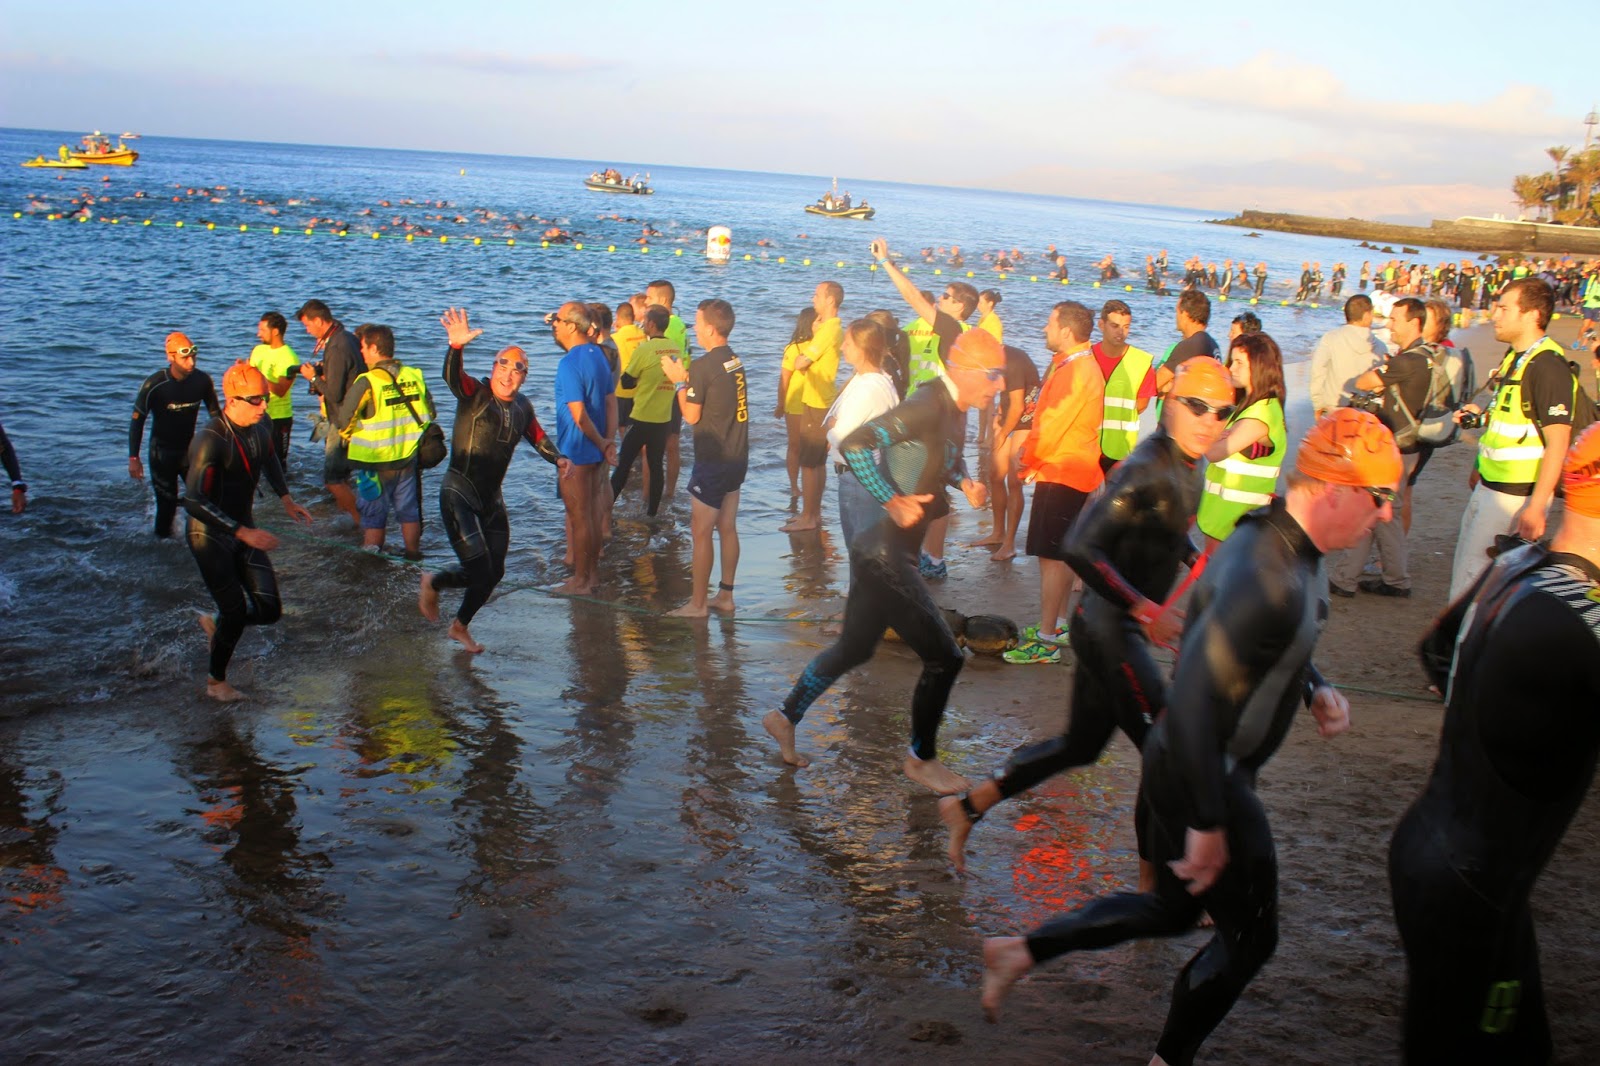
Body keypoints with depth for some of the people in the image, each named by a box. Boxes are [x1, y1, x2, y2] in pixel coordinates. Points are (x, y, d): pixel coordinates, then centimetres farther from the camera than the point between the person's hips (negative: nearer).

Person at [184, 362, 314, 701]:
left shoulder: (259, 430, -3)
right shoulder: (210, 441, -26)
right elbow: (194, 502, -31)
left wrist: (286, 500, 14)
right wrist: (244, 533, -34)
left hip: (243, 531, 7)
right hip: (210, 537, -7)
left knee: (269, 610, 1)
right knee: (236, 613, -4)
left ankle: (216, 622, 33)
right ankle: (216, 682, 22)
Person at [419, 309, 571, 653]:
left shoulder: (522, 406, 6)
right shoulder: (475, 393, -13)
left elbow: (538, 436, 22)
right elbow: (452, 377, -34)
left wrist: (558, 458, 3)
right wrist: (456, 347, -54)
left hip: (492, 499, 7)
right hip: (459, 493, -7)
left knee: (494, 573, 12)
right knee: (479, 571, -13)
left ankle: (461, 627, 36)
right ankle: (432, 583, 20)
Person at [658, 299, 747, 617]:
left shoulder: (703, 366, -17)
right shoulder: (735, 361, 8)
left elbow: (692, 415, -13)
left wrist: (679, 382, -2)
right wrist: (685, 381, 14)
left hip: (713, 461, -8)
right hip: (737, 457, 8)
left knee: (701, 531, -1)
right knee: (727, 528, 14)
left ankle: (698, 603, 4)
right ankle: (725, 596, 21)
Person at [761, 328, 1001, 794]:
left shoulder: (952, 411, 9)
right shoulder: (928, 407, -21)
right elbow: (854, 445, -29)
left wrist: (965, 481, 9)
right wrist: (893, 502, -29)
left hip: (884, 554, 10)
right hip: (885, 556, -10)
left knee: (854, 649, 23)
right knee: (944, 657, -1)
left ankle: (785, 717, 37)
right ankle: (922, 759, 17)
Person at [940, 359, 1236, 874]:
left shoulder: (1186, 468, 8)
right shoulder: (1145, 469, -21)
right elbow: (1080, 547, -29)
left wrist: (1197, 563, 11)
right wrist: (1145, 609, -30)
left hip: (1118, 628, 10)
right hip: (1109, 629, -10)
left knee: (1081, 745, 19)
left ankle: (967, 807, 29)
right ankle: (1154, 886, 9)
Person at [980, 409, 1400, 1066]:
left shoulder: (1275, 541, 2)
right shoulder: (1268, 580, -30)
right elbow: (1192, 699, -33)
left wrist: (1314, 689, 3)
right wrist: (1207, 824, -28)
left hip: (1184, 766, 10)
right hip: (1204, 781, -10)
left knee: (1174, 910, 24)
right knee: (1248, 938, 11)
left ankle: (1020, 951, 28)